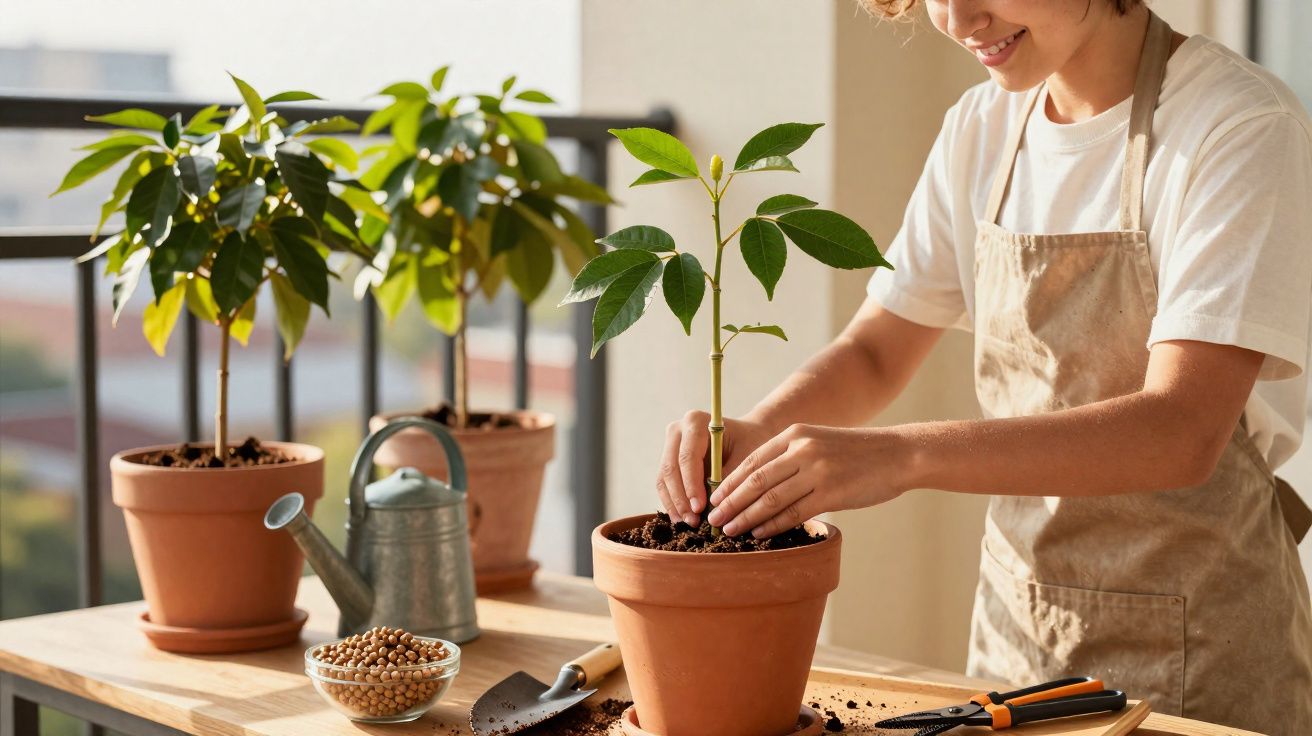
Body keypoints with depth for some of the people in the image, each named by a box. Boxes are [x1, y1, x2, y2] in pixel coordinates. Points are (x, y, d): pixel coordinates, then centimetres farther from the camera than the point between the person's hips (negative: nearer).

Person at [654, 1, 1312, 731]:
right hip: (1016, 618, 5)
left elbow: (1182, 434, -28)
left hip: (1199, 648, -5)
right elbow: (875, 354, 7)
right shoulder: (981, 130, 3)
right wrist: (753, 436, -13)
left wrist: (903, 455, -37)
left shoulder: (1245, 128, -17)